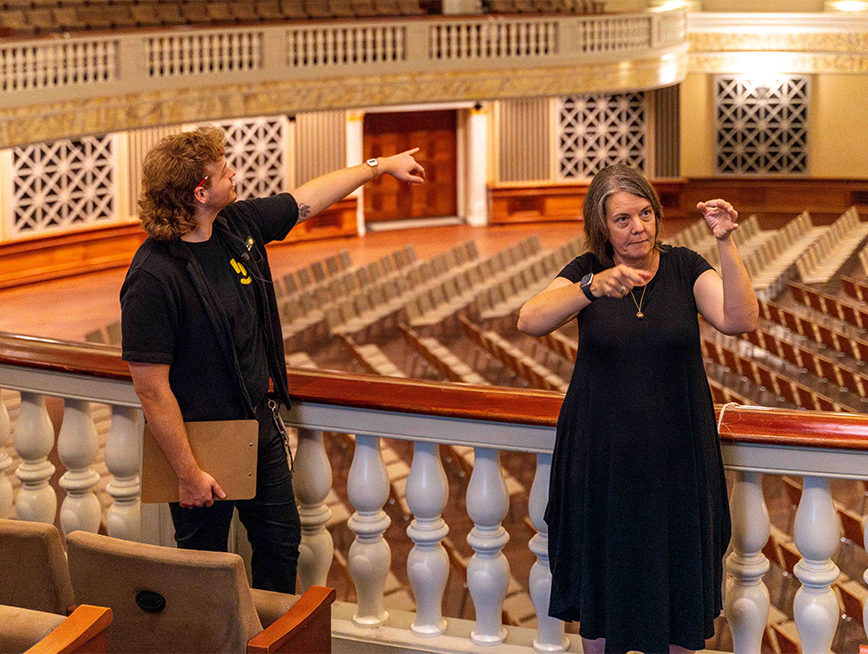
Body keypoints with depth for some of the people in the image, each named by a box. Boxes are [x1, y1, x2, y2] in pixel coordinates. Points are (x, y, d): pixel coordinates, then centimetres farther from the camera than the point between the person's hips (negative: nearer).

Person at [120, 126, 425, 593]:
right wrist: (188, 474, -22)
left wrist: (381, 166, 24)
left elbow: (307, 200, 15)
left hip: (260, 425, 8)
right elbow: (152, 389, -25)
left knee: (282, 540, 20)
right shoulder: (152, 278, -26)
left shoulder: (239, 225, -3)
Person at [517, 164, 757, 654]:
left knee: (676, 585, 11)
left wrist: (726, 244, -27)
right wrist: (593, 287, -38)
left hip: (676, 456, 0)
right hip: (602, 456, 0)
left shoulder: (684, 268, -3)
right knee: (602, 582, 13)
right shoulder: (586, 271, -4)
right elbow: (530, 321, -22)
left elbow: (741, 320, -17)